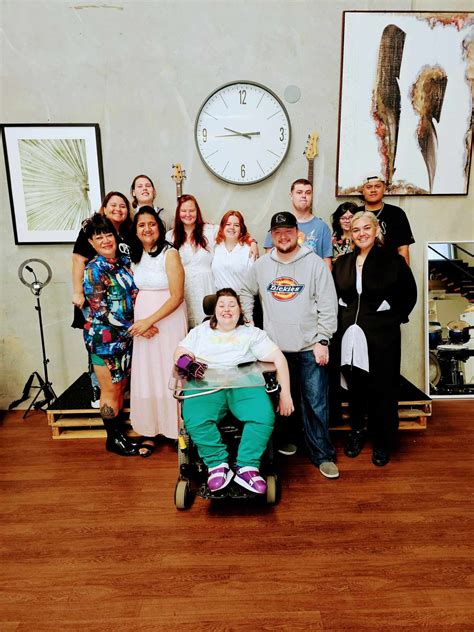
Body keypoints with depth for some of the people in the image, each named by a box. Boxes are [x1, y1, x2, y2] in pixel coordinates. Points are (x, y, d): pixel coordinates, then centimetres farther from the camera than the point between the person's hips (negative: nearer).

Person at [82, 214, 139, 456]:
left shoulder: (123, 262, 6)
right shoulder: (93, 270, -13)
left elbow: (134, 295, 15)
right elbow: (101, 311, -18)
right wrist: (135, 326, -19)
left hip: (127, 336, 6)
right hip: (104, 338, -6)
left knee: (121, 387, 16)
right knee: (111, 390, 7)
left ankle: (120, 431, 31)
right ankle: (113, 438, 23)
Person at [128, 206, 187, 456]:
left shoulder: (170, 254, -10)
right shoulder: (135, 256, 9)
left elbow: (177, 296, -14)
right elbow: (133, 294, 9)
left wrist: (150, 321, -17)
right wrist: (140, 322, -7)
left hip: (169, 321, -5)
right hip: (143, 324, 5)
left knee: (169, 375, 1)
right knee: (145, 376, 8)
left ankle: (177, 430, 16)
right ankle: (150, 431, 20)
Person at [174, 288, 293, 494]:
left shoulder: (252, 333, 19)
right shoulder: (200, 331, 26)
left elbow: (278, 358, 10)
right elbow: (180, 353, 15)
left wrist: (285, 393, -1)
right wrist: (186, 361, -10)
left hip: (244, 384, 0)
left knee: (264, 417, -30)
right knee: (194, 420, -31)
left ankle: (247, 467, -15)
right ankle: (218, 465, -12)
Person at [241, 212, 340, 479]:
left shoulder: (315, 263, -5)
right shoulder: (262, 265, 5)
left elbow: (328, 305, -6)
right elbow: (246, 292, 19)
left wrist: (323, 340, -10)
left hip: (310, 347, -3)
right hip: (275, 347, 3)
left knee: (316, 403, 1)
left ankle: (323, 455, 15)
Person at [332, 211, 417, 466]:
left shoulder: (393, 261, -3)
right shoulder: (342, 263, 7)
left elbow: (409, 294, 5)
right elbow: (335, 296, 16)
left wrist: (396, 318, -1)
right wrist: (343, 320, 7)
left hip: (382, 335, -3)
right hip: (350, 335, 3)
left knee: (382, 389, 5)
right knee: (354, 387, 13)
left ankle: (383, 442, 23)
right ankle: (357, 432, 34)